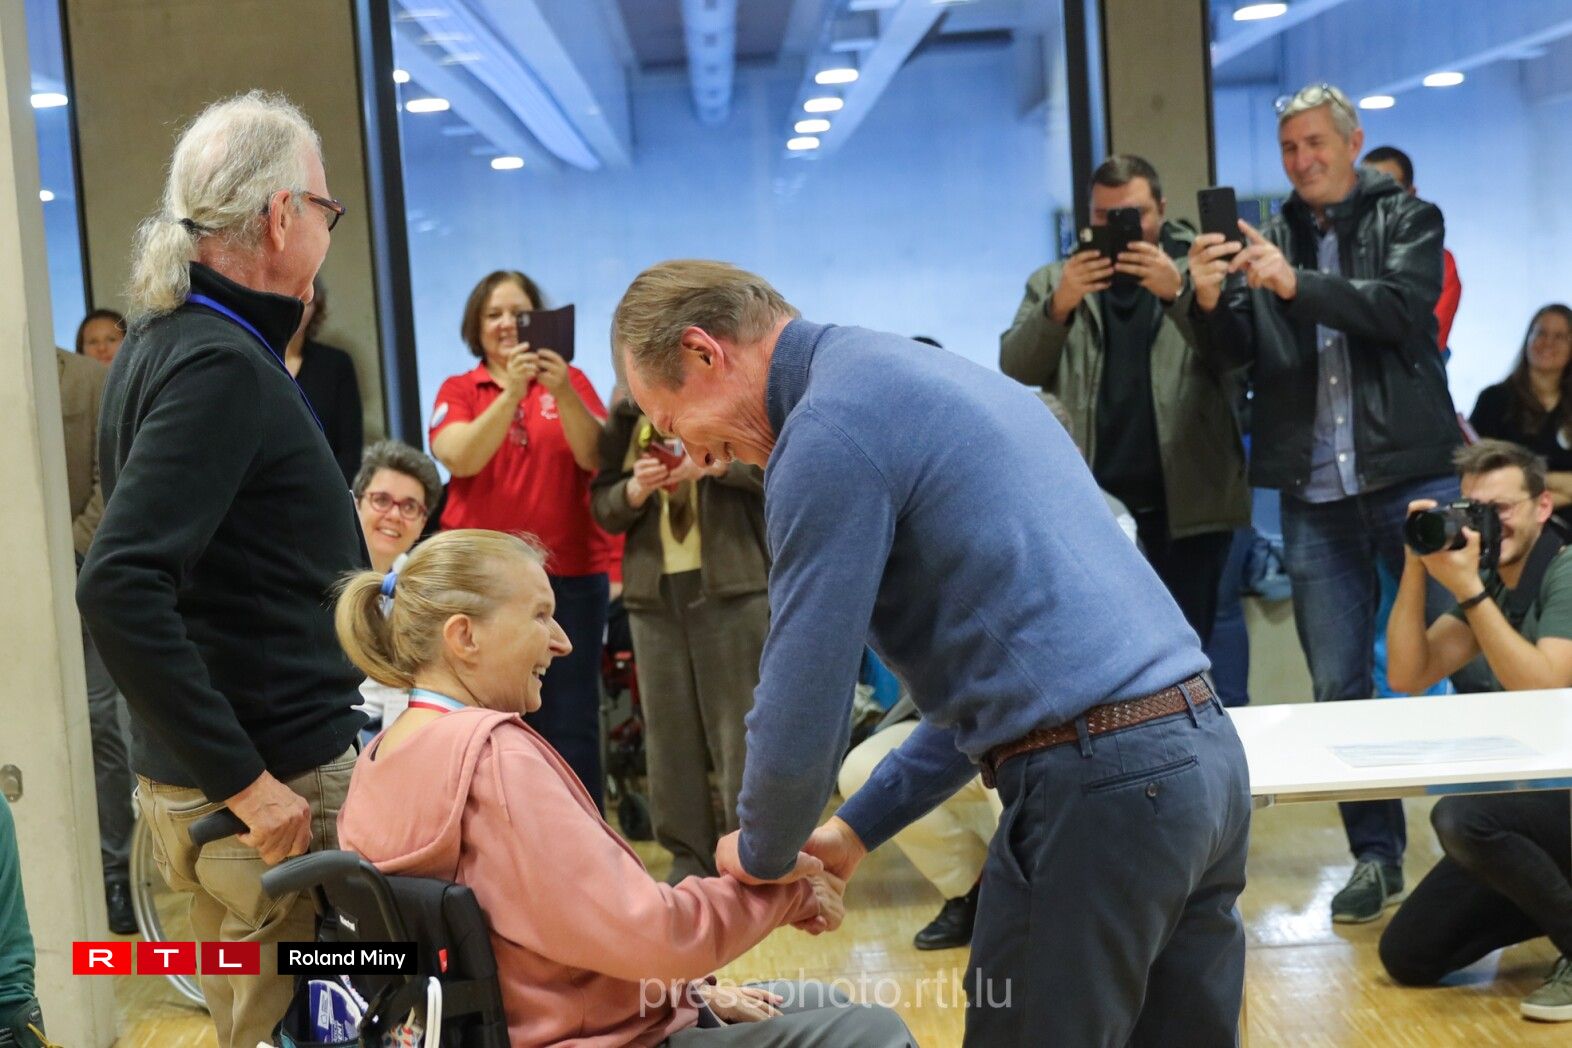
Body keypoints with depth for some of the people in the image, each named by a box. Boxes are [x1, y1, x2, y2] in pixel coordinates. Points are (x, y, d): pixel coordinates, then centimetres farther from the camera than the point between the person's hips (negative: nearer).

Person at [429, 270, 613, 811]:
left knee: (572, 725, 1)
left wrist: (563, 393, -22)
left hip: (570, 572, 0)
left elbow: (596, 457, -7)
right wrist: (511, 392, -23)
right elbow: (461, 458, -11)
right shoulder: (458, 390, 8)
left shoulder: (570, 380, 8)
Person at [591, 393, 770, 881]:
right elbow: (602, 504, 12)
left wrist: (718, 463, -21)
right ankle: (689, 859, 14)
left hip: (731, 588, -4)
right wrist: (634, 489, -10)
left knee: (740, 731, -2)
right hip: (654, 593, 4)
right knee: (668, 733, 6)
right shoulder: (624, 415, 12)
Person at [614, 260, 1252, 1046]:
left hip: (1094, 785, -9)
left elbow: (801, 706, -10)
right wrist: (857, 828, 24)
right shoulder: (930, 374, 20)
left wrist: (762, 853, 10)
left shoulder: (831, 424, -10)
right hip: (1201, 751, 9)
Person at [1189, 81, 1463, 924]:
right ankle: (1376, 855, 15)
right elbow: (1233, 353, 3)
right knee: (1339, 686, 5)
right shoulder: (1266, 241, 12)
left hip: (1414, 476, -3)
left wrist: (1297, 284, -24)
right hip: (1315, 497, 3)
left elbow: (1402, 308, -13)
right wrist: (1211, 301, -18)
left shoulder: (1407, 220, 5)